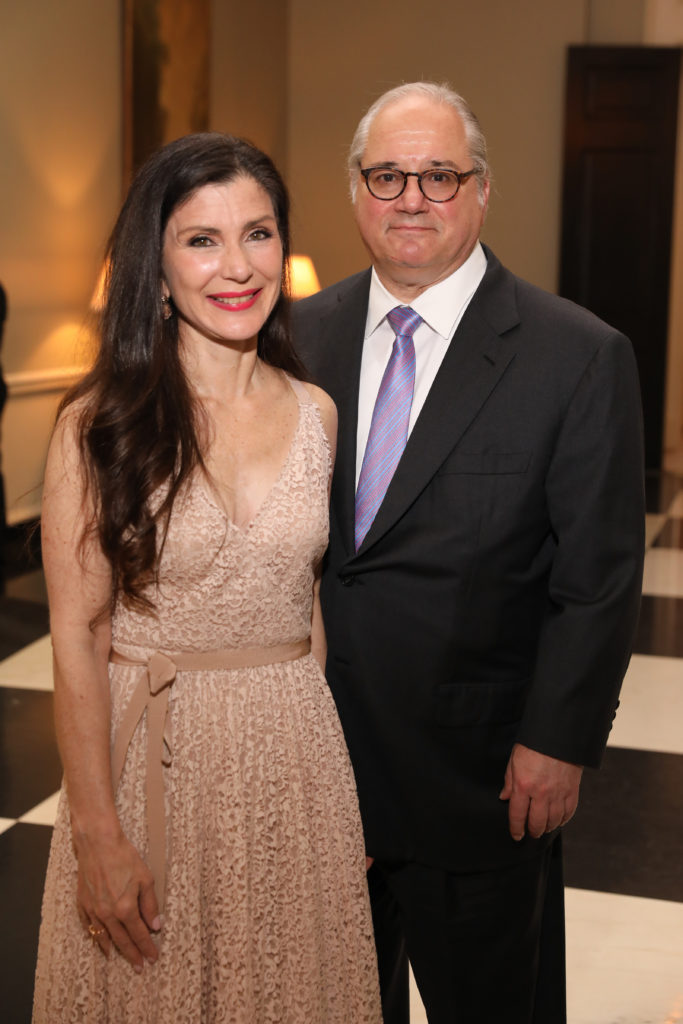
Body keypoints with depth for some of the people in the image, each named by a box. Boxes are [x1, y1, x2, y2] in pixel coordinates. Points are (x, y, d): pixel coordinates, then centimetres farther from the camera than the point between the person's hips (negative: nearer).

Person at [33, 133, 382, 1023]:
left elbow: (307, 606, 10)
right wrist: (98, 835, -12)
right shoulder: (99, 424, -11)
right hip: (151, 758, -3)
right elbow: (77, 636, -11)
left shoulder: (316, 414, 1)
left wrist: (331, 763, 10)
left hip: (296, 758, 4)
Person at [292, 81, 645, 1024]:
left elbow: (600, 576, -11)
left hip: (480, 770, -4)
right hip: (314, 748, 4)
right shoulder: (303, 336, 2)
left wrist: (559, 740, -13)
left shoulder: (582, 358, -12)